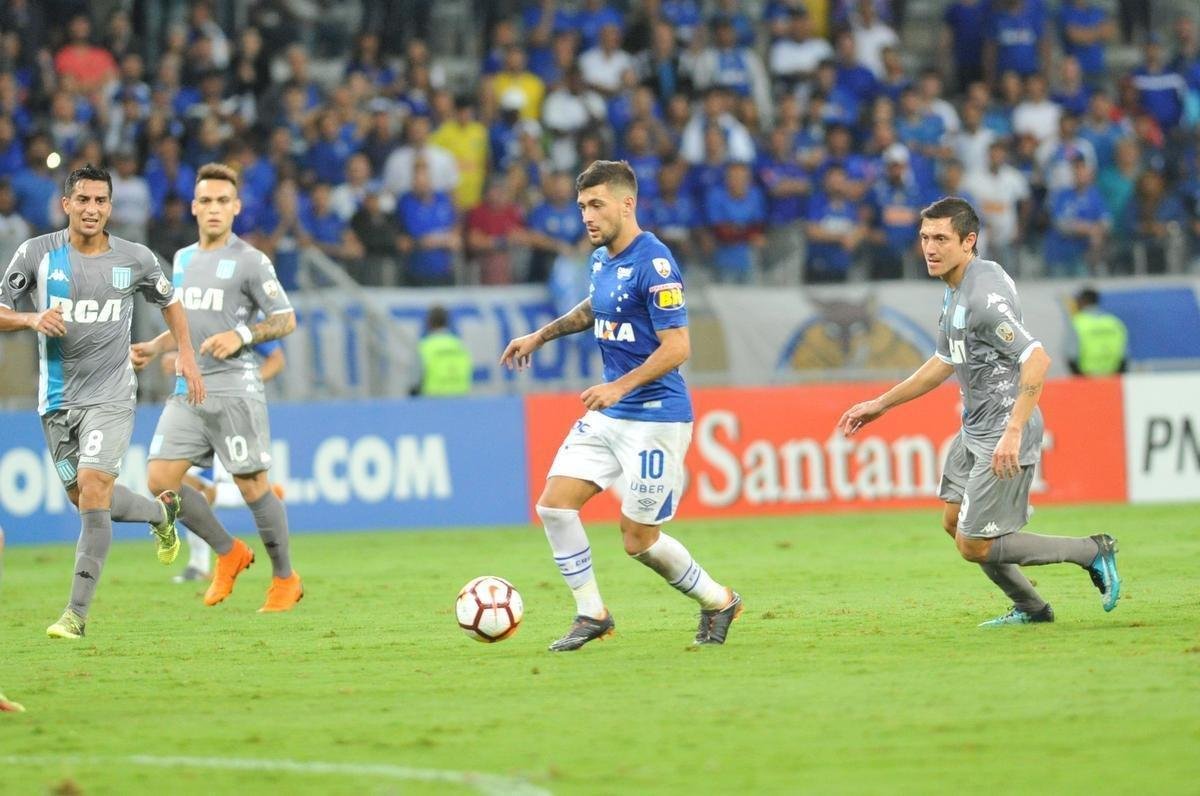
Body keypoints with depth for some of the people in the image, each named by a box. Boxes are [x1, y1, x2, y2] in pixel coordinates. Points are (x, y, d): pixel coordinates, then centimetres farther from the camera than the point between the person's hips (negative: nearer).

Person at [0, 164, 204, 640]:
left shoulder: (135, 259, -1)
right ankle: (161, 511, 43)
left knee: (92, 491, -17)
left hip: (109, 396, -2)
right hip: (58, 399, 2)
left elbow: (169, 302, 18)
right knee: (84, 498, 11)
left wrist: (186, 356, 8)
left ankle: (78, 612, -14)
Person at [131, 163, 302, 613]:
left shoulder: (250, 261, -4)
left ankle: (285, 579, 13)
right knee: (160, 479, -4)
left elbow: (285, 320, -3)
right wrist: (154, 349, 13)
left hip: (233, 387, -6)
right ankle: (228, 553, 13)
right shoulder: (183, 260, 17)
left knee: (252, 484, -3)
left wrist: (241, 336, -17)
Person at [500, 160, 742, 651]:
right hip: (608, 415, 8)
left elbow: (677, 347, -21)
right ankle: (591, 615, 8)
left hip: (655, 417, -8)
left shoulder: (654, 264, -18)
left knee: (638, 540, -2)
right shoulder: (602, 259, 8)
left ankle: (718, 603, 20)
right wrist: (541, 336, 27)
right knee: (554, 505, -4)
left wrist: (619, 387, -27)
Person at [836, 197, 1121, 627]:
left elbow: (1037, 359, -32)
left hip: (1003, 439, -10)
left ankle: (1093, 551, 6)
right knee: (954, 523, 17)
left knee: (974, 545, -6)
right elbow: (945, 362, 23)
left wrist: (1013, 433, -36)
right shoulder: (955, 290, 9)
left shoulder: (984, 296, -24)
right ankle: (1030, 607, 29)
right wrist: (880, 405, 26)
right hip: (974, 430, 10)